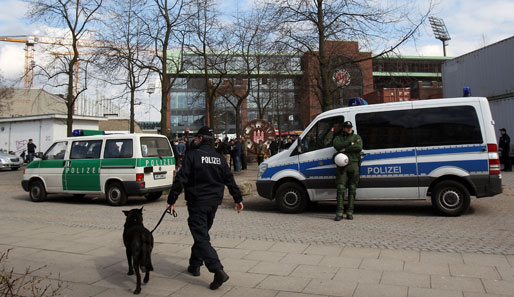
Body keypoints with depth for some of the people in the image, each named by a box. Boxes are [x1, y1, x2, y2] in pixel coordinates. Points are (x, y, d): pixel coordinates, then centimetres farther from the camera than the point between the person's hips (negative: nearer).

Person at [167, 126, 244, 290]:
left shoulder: (192, 155, -9)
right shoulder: (220, 158, 9)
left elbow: (180, 179, -14)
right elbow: (229, 180, 9)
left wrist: (171, 200, -10)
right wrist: (238, 199, 14)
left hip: (197, 203, -7)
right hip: (214, 203, 7)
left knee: (201, 237, -7)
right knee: (201, 233, 22)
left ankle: (218, 271, -18)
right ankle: (195, 265, 33)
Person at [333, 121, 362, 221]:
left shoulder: (356, 137, 14)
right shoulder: (338, 137, 15)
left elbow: (359, 147, -7)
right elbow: (336, 145, -8)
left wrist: (345, 149, -11)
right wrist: (350, 144, -12)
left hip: (354, 165, 0)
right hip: (342, 165, 0)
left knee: (352, 189, 1)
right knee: (341, 188, -7)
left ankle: (350, 212, 7)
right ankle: (339, 213, -6)